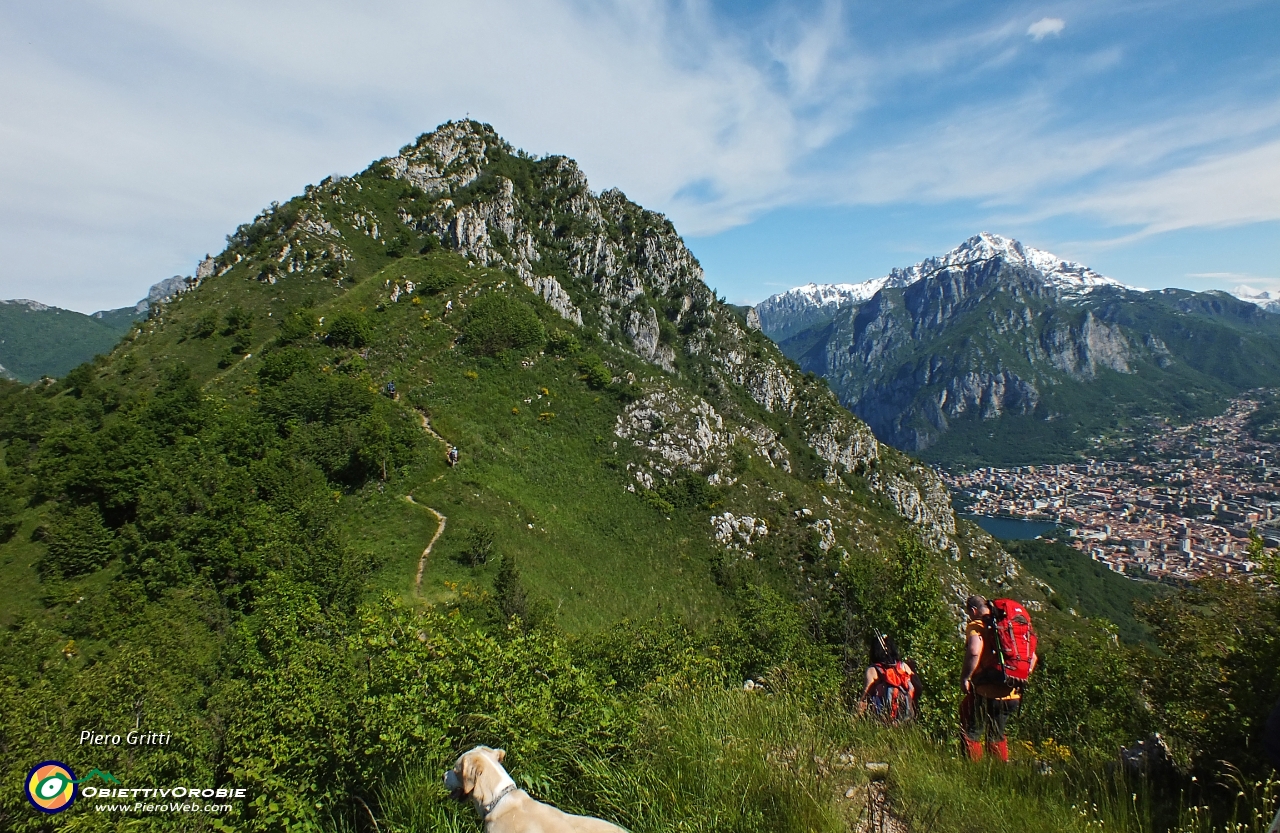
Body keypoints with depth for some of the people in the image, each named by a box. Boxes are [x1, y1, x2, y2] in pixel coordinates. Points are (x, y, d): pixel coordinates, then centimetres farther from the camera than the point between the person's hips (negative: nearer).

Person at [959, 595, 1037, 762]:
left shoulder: (976, 626, -9)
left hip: (986, 693, -7)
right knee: (997, 735, 24)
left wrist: (965, 677, -17)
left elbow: (974, 652, -28)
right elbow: (1033, 658, 15)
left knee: (970, 734, 8)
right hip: (1012, 695, 7)